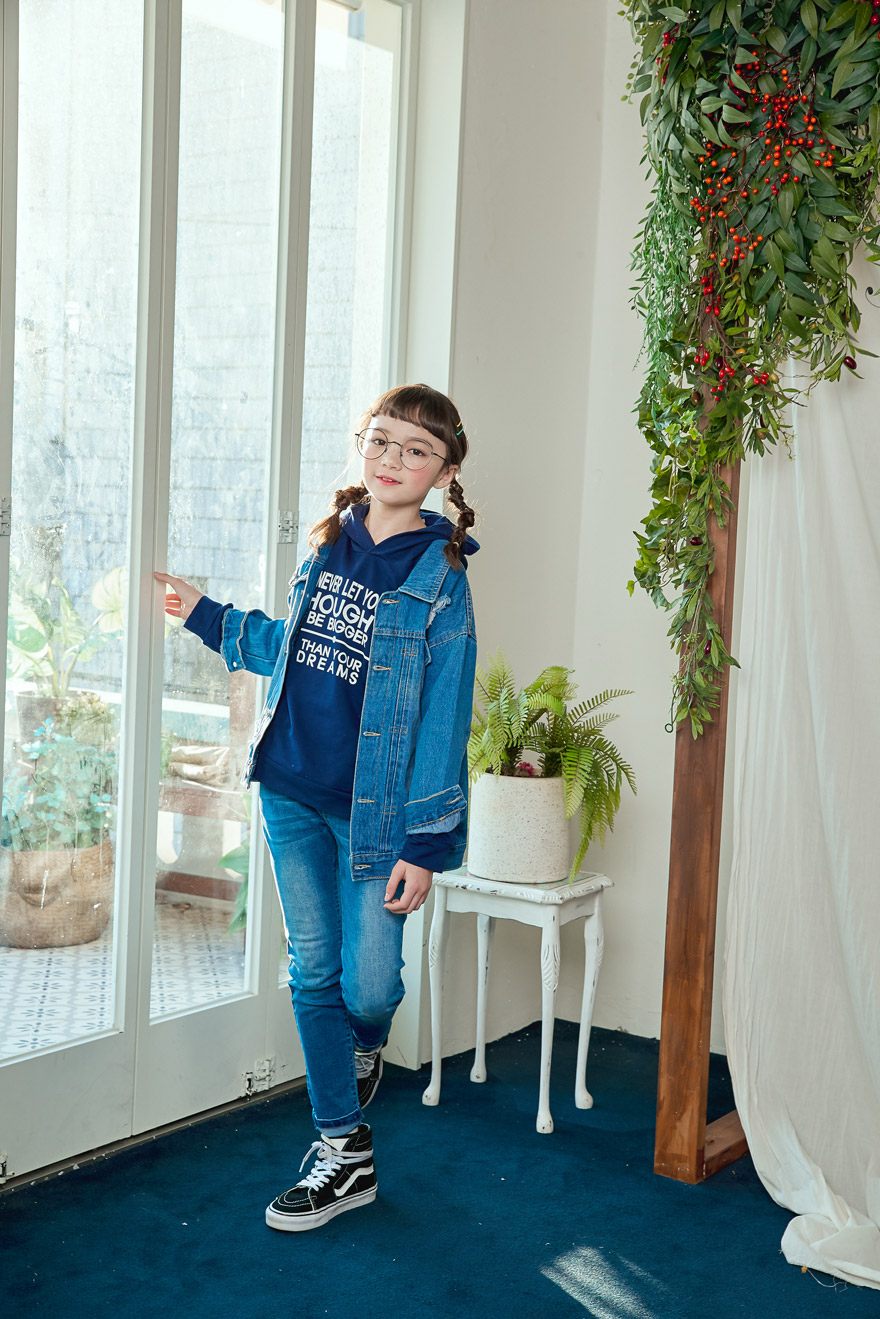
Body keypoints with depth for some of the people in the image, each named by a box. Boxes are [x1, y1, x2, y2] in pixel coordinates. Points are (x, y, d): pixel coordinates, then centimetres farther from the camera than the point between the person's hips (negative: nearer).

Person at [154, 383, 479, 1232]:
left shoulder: (439, 580, -10)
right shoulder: (327, 545, 8)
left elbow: (443, 718, -11)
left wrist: (428, 843, -13)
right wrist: (206, 616, 22)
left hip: (376, 810, -5)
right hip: (292, 793, 5)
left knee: (366, 987, -3)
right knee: (313, 975, 8)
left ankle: (366, 1046, 36)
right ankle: (344, 1152, 21)